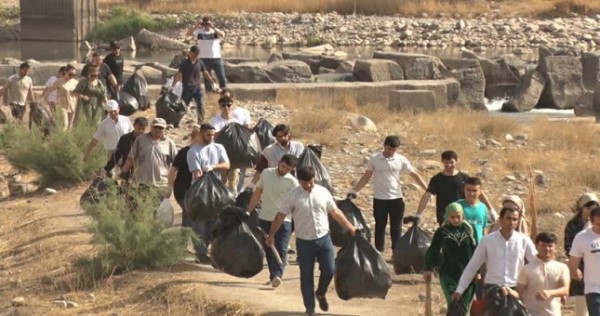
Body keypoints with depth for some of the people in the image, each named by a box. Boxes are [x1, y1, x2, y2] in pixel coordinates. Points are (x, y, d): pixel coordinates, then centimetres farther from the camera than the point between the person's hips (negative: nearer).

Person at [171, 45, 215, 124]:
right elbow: (179, 75, -6)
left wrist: (212, 81, 17)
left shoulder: (199, 63, 2)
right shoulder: (184, 64, -6)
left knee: (200, 105, -9)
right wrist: (172, 85, -12)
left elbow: (205, 73, 14)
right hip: (187, 89, -2)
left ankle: (201, 121, -7)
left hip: (197, 88, 2)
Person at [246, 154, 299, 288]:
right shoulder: (266, 173, 2)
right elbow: (257, 193, 11)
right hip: (264, 218, 4)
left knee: (281, 249, -12)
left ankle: (277, 275, -20)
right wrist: (248, 211, 11)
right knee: (268, 249, 10)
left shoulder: (292, 182, -9)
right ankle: (273, 275, 19)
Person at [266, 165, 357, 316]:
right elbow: (280, 216, -5)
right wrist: (271, 235, -6)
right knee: (306, 275, 4)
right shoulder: (293, 195, -7)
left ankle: (321, 294, 27)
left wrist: (350, 227, 13)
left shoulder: (323, 192, 1)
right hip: (304, 241, -2)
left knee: (329, 270, -2)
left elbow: (335, 212, 11)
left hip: (324, 239, 2)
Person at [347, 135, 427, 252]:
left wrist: (428, 190, -5)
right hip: (379, 199, -1)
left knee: (396, 227, 6)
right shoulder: (374, 159, -4)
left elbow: (415, 175, 0)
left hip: (396, 198, 1)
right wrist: (353, 191, -3)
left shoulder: (401, 160, -3)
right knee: (380, 226, 6)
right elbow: (366, 177, 2)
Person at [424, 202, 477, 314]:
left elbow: (475, 250, 10)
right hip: (448, 275, -2)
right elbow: (432, 251, 4)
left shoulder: (468, 229, 4)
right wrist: (429, 269, -2)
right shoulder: (442, 232, -1)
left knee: (465, 307, 4)